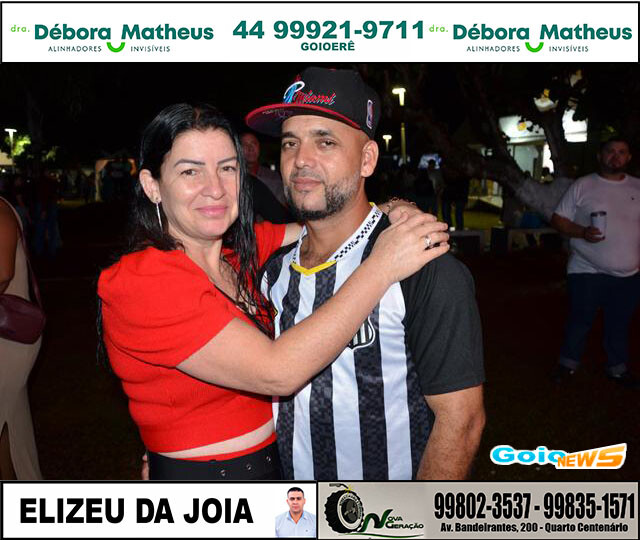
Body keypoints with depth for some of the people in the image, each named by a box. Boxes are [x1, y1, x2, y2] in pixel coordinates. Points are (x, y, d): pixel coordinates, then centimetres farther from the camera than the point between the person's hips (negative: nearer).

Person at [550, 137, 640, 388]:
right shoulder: (582, 186, -2)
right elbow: (558, 219, -3)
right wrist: (582, 232, -18)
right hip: (587, 271, -3)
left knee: (620, 324, 15)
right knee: (580, 321, 7)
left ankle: (618, 368, 32)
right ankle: (568, 363, 26)